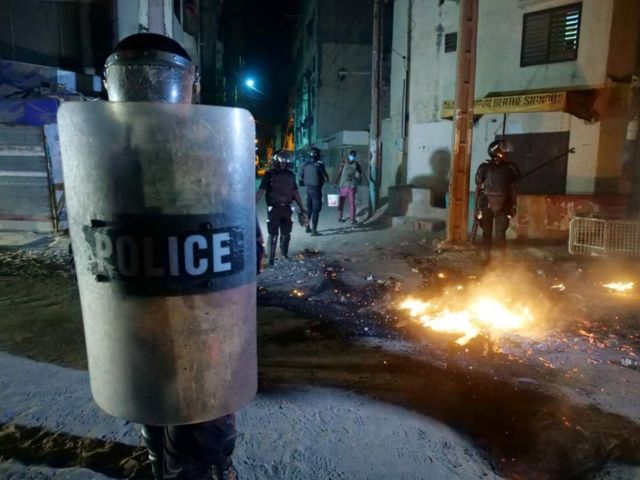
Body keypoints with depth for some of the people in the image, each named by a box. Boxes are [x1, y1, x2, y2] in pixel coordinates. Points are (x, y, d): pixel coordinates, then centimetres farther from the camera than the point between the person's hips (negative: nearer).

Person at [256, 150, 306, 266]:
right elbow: (261, 191, -10)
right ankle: (271, 259, 8)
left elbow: (295, 192, 13)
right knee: (273, 235, 0)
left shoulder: (290, 174, 6)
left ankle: (284, 254, 30)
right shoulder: (269, 174, -6)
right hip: (274, 208, -4)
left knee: (286, 234, 12)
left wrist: (301, 208, 13)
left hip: (286, 208, 4)